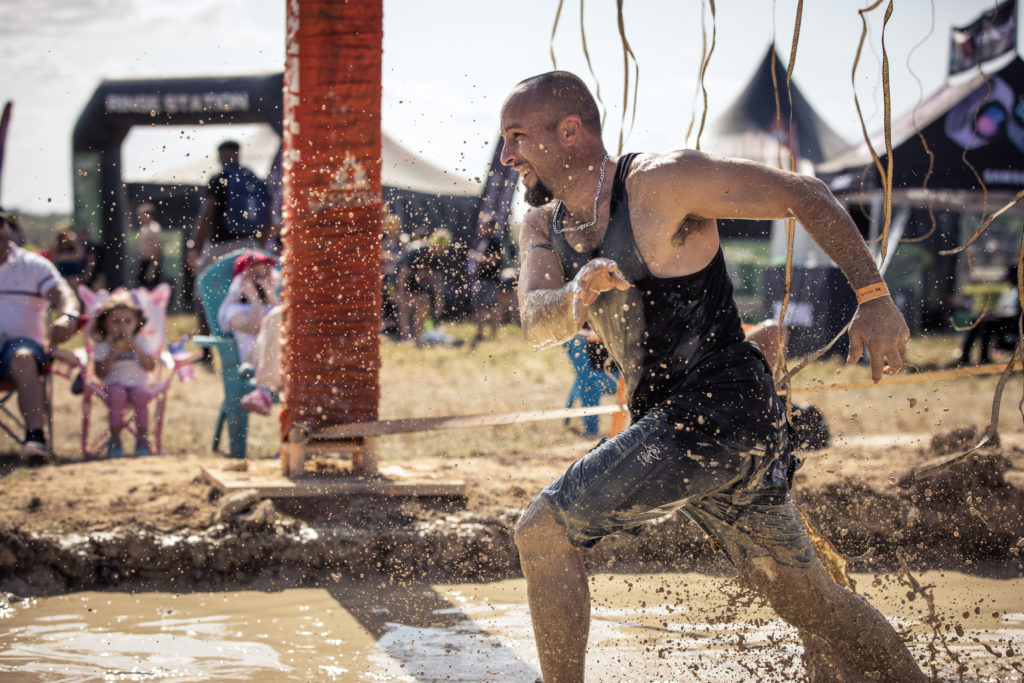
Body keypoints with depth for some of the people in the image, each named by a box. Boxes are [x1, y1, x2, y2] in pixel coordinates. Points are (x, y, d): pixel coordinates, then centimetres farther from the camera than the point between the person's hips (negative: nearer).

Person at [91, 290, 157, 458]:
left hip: (138, 383, 1)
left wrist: (136, 348, -8)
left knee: (141, 395, -33)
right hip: (114, 384, -1)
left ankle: (142, 438, -25)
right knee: (117, 396, -35)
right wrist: (112, 353, -10)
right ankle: (115, 439, -25)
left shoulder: (139, 342, 13)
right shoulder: (102, 346, 9)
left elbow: (150, 366, 2)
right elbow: (101, 373, -2)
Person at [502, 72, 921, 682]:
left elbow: (805, 195, -9)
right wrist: (573, 299, -30)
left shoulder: (659, 182, -13)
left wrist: (874, 299, -13)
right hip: (672, 426, 8)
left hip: (722, 411, -8)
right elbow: (537, 322, -7)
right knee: (809, 602, 13)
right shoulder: (544, 228, 10)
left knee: (543, 534, -10)